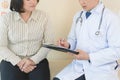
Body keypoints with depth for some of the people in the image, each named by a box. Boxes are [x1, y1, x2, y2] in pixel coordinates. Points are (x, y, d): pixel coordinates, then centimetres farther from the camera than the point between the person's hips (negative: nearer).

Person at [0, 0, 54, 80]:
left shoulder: (43, 16, -2)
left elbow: (49, 42, -2)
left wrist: (33, 60, -13)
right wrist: (18, 62, -15)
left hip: (37, 61, 1)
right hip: (12, 61, 0)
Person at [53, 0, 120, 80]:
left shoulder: (111, 18, -9)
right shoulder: (78, 16, 9)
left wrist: (89, 57, -19)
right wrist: (67, 45, -5)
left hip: (101, 69, -4)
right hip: (78, 66, 4)